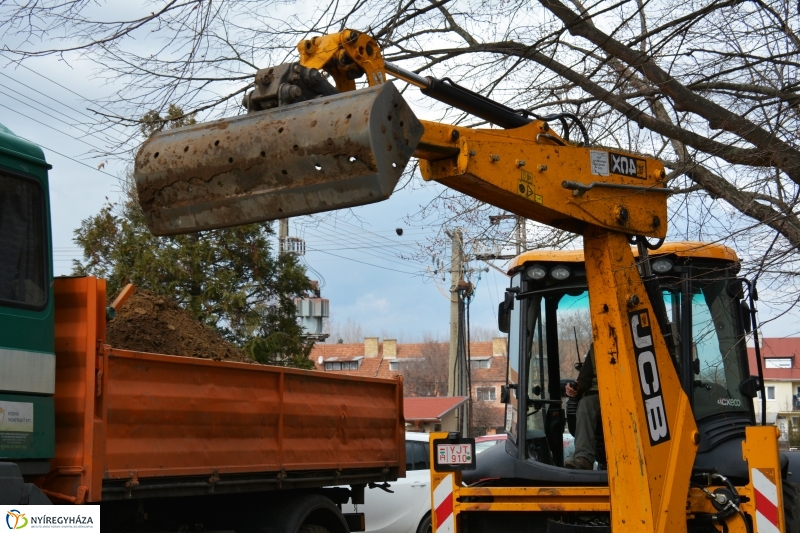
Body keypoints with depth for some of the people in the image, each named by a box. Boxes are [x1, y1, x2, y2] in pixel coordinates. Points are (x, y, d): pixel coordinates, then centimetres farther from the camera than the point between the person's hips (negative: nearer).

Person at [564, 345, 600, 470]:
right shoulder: (595, 347, 18)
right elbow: (585, 378, 18)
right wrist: (576, 388, -4)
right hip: (598, 395, 4)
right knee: (586, 404, -31)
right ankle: (583, 457, -45)